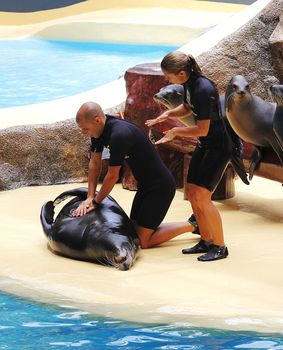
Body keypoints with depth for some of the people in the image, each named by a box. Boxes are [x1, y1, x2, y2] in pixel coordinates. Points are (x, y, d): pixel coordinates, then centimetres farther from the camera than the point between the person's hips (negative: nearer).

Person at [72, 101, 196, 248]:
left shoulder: (119, 134, -30)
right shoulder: (100, 128, -2)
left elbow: (112, 176, -23)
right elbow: (95, 162, 5)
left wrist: (95, 202, -10)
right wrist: (90, 197, -2)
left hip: (160, 186, -10)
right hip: (145, 185, 10)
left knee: (142, 240, -10)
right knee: (134, 229, 16)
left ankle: (192, 225, 5)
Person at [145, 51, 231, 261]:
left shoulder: (204, 90, -28)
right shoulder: (189, 83, 0)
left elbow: (202, 129, -23)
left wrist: (176, 132, -10)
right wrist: (168, 114, 0)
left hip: (218, 147, -10)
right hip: (205, 145, 10)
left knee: (202, 196, -12)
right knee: (191, 192, 9)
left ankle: (220, 247, -1)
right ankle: (206, 241, 21)